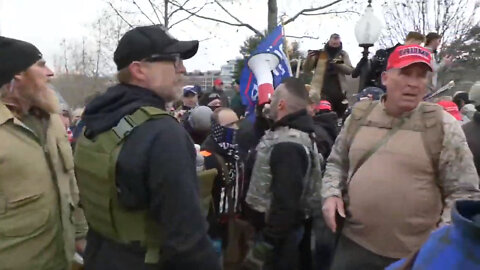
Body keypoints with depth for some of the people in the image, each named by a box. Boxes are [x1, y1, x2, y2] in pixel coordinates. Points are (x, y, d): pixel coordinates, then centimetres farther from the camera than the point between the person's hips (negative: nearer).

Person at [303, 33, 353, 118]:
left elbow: (350, 70, -1)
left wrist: (338, 64, -17)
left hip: (339, 92, 3)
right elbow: (306, 69, 4)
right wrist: (309, 58, -14)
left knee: (340, 116, 11)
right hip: (321, 91, -3)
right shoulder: (319, 53, 4)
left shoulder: (343, 54, 10)